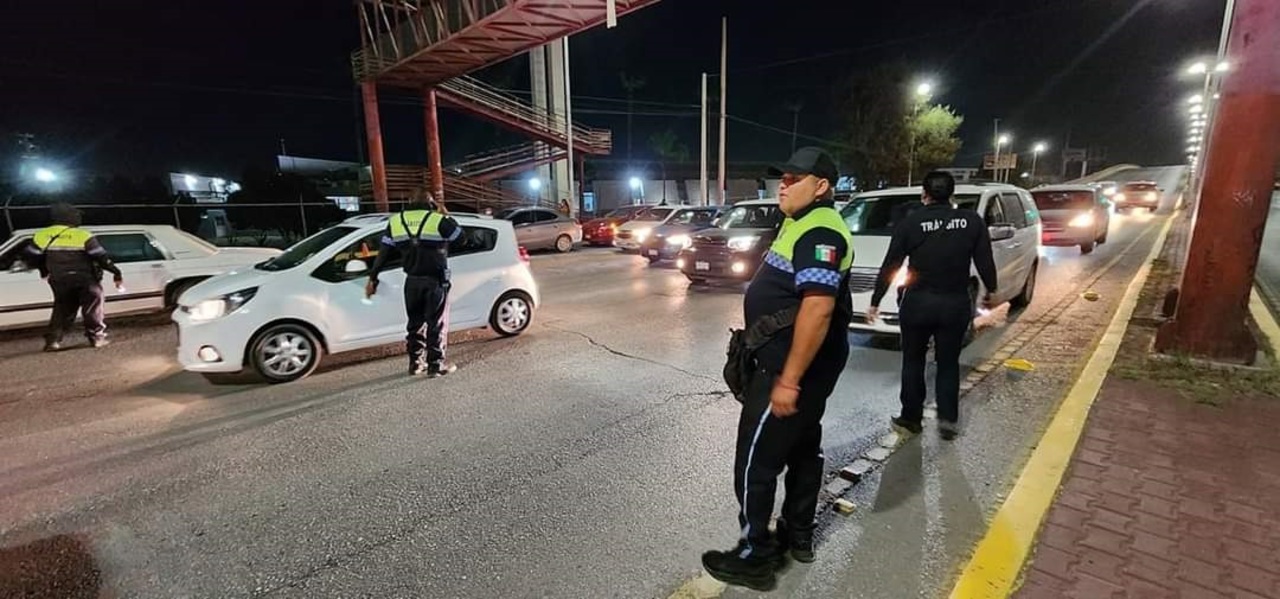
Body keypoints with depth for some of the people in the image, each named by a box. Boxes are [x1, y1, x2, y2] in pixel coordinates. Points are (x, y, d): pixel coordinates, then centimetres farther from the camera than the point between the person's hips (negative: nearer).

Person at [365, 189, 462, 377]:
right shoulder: (439, 220, -8)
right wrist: (446, 215, 13)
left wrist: (372, 278, 16)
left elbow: (383, 253, 9)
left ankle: (415, 363, 21)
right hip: (435, 280, -4)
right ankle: (436, 365, 5)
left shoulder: (395, 221, 6)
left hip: (412, 280, 4)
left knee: (415, 322, 16)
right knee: (437, 323, 3)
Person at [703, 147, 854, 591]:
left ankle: (756, 557, 14)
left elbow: (817, 309, -30)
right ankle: (798, 535, 36)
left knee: (756, 461, -1)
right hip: (806, 363, 11)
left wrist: (788, 380, -28)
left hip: (795, 366, -11)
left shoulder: (819, 233, -21)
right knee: (802, 448, 20)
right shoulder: (804, 225, 14)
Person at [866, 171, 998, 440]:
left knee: (913, 363, 13)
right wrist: (990, 291, 23)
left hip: (918, 303, -2)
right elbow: (985, 262, 5)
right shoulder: (972, 220, -1)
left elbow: (889, 266, -6)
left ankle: (911, 419, 20)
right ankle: (948, 419, 15)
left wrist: (875, 302, 2)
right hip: (956, 304, 2)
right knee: (949, 363, 17)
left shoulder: (911, 221, -7)